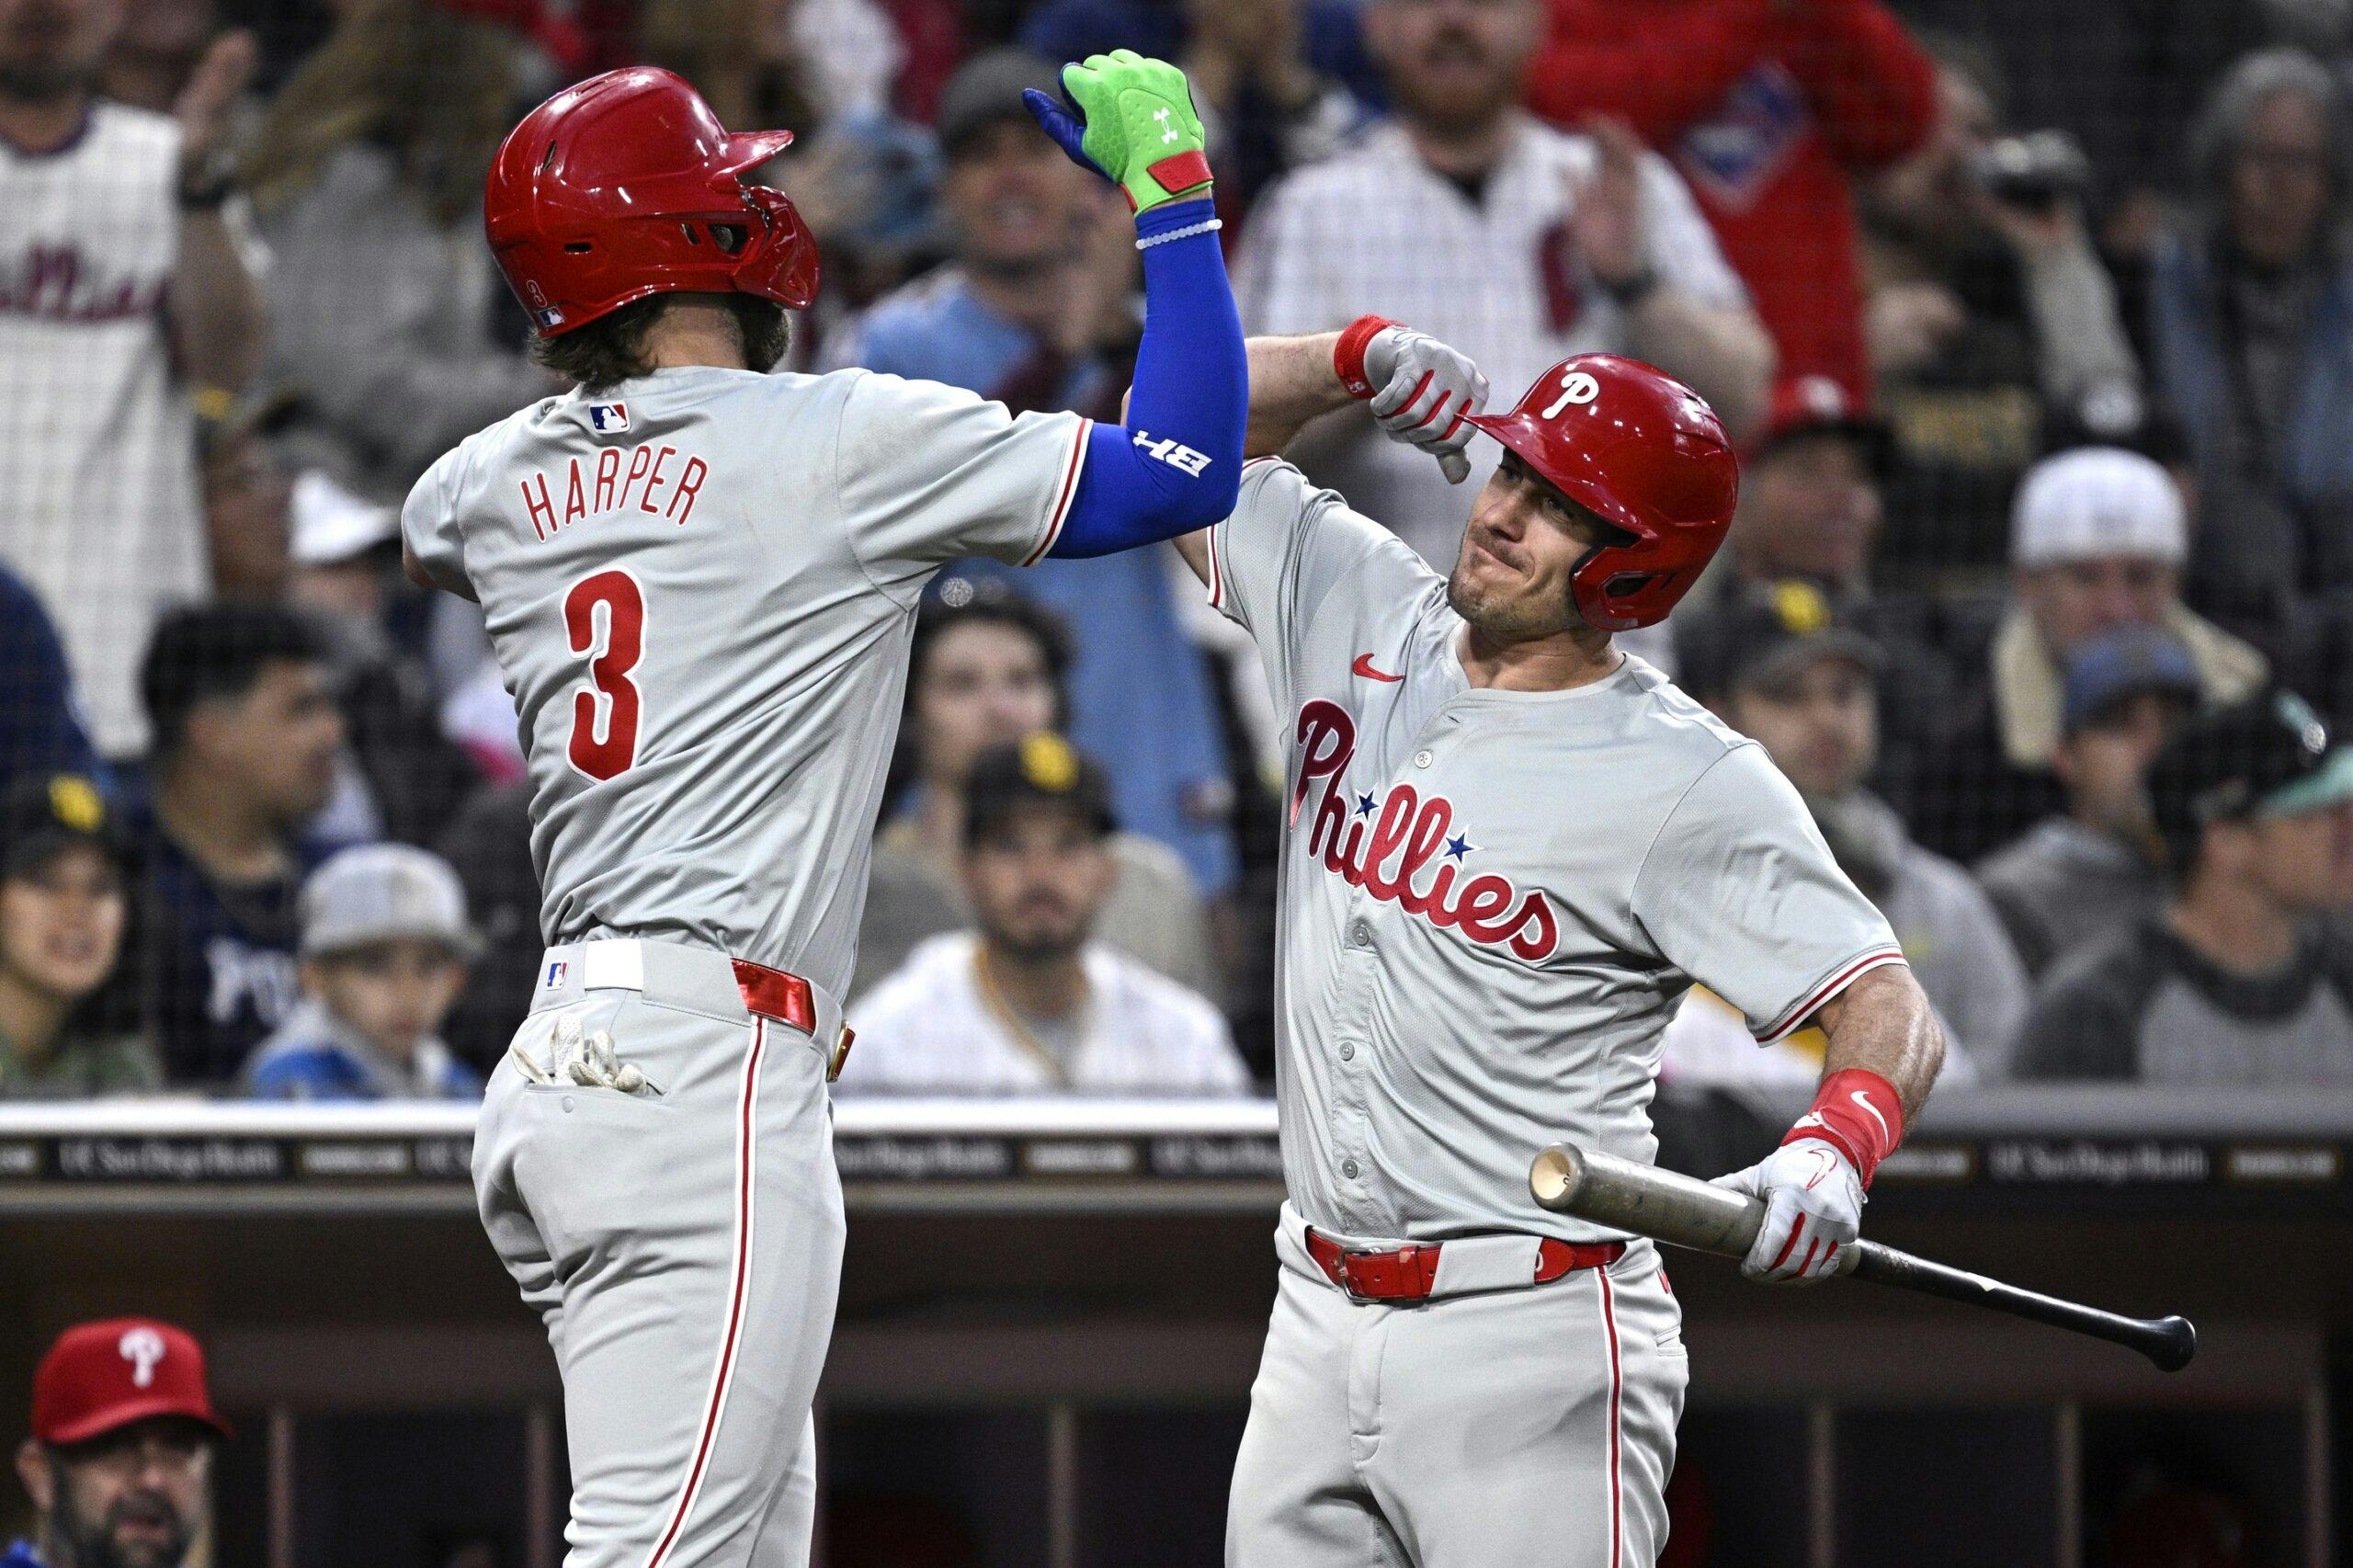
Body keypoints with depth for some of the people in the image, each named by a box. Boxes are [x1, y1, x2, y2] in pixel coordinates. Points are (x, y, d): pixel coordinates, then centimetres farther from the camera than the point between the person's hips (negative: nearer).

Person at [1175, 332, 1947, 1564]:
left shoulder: (1692, 786, -10)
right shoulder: (1361, 614, 8)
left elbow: (1891, 1009, -14)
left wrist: (1834, 1149, -35)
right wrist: (1366, 355, 3)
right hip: (1317, 1324, 6)